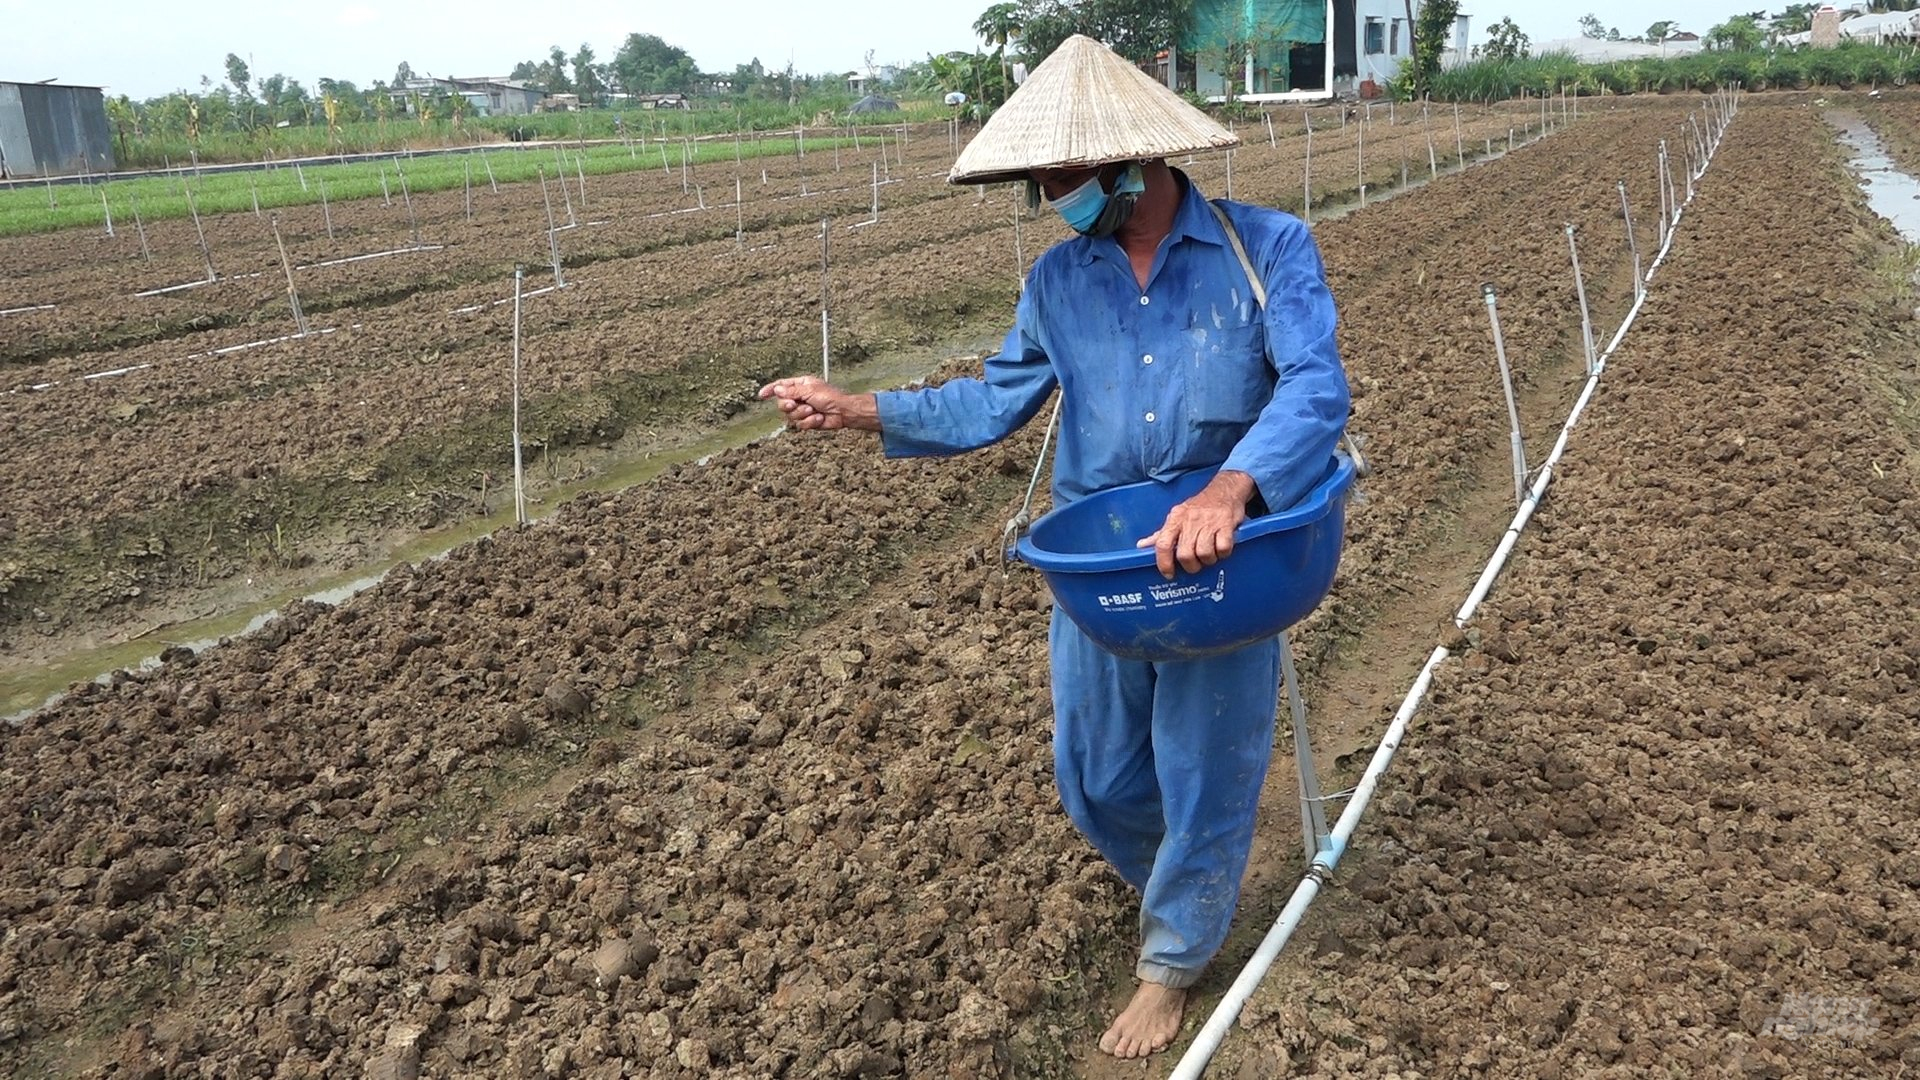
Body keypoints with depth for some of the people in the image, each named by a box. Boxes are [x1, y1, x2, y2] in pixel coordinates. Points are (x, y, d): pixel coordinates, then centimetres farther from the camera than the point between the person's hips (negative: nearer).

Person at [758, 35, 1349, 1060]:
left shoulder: (1268, 248, -12)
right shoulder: (1058, 277, 1)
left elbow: (1316, 387, -23)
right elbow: (996, 401, 6)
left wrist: (1228, 492, -41)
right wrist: (862, 411, -4)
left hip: (1225, 563, -4)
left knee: (1206, 774, 8)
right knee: (1097, 776, 15)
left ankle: (1172, 960, 35)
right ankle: (1178, 889, 48)